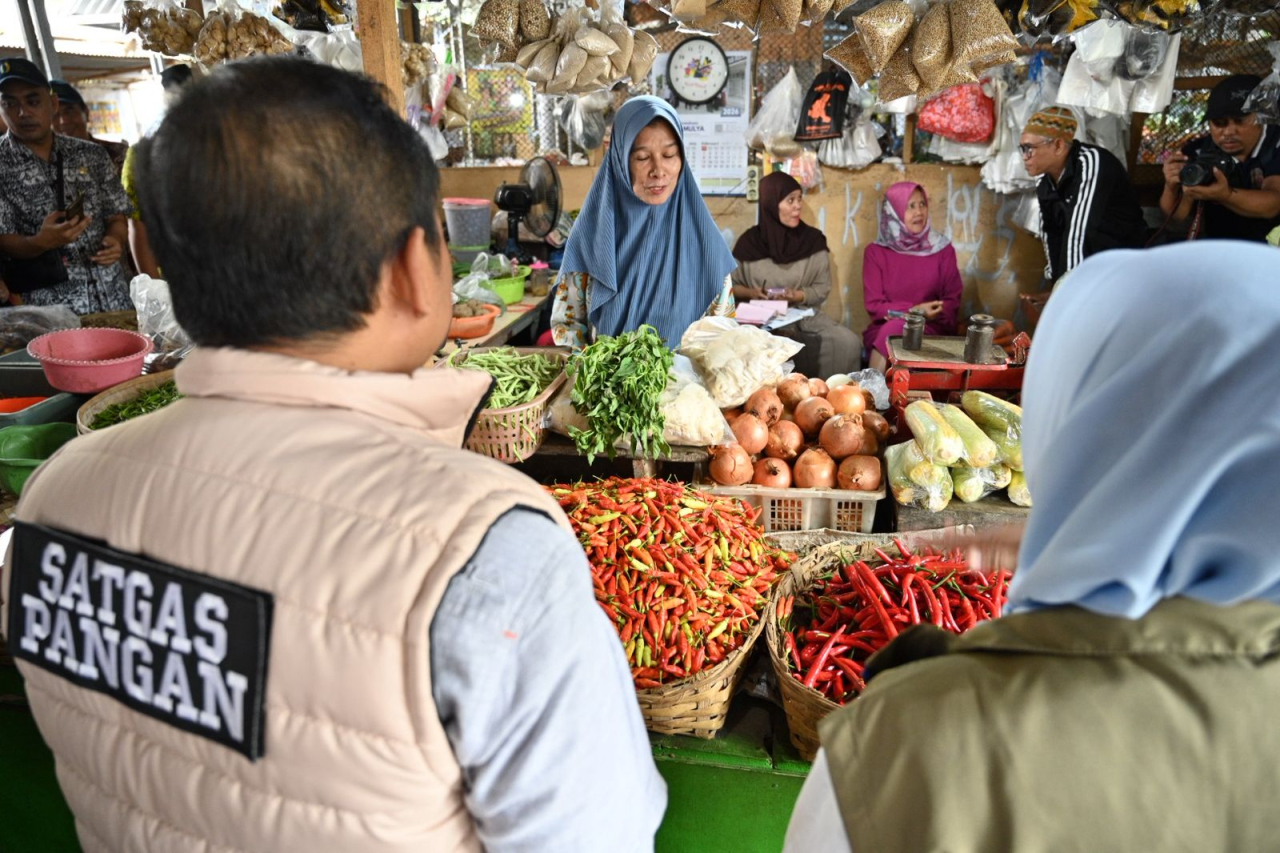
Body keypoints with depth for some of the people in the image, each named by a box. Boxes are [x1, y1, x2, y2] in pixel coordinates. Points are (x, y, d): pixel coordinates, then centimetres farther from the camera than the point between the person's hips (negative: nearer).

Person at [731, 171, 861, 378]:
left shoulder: (813, 240, 1)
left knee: (847, 343, -23)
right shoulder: (749, 241, -1)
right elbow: (730, 286, 7)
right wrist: (751, 293, -13)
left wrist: (797, 296, -16)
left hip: (804, 313, 2)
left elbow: (823, 288, 3)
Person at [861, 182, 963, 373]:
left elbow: (952, 300, 5)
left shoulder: (943, 249, 5)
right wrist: (914, 310, -17)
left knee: (893, 331, -31)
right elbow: (874, 305, -3)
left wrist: (933, 314, -18)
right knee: (890, 331, -33)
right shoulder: (876, 252, 2)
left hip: (931, 329, 0)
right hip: (883, 329, 1)